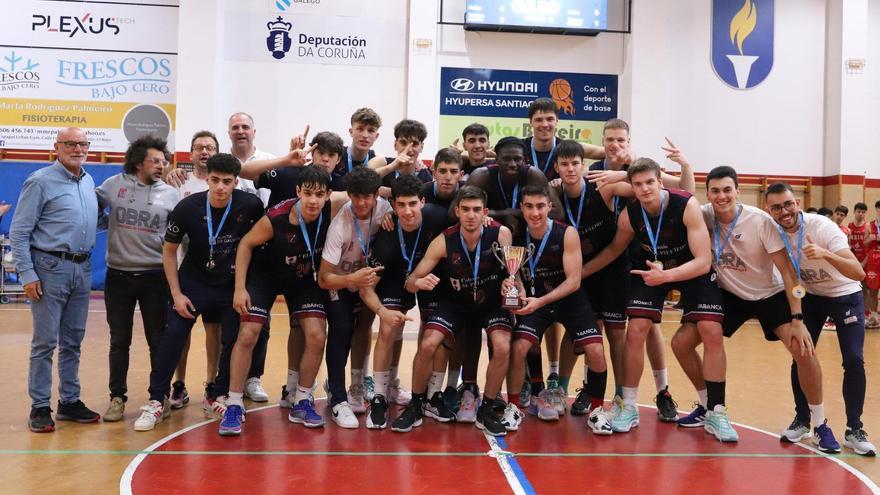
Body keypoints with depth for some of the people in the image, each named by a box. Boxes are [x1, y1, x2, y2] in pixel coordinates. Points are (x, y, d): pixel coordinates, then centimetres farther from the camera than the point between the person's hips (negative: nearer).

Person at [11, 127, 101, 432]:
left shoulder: (89, 181, 11)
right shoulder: (41, 181, -7)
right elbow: (19, 232, -9)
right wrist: (26, 273, -13)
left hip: (82, 269, 6)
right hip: (50, 268, -6)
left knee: (73, 341, 12)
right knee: (45, 341, 0)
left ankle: (70, 401, 22)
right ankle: (40, 407, 10)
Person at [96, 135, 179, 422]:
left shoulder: (170, 194, 2)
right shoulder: (114, 185, 1)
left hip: (155, 277, 0)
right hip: (118, 276, 0)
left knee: (158, 341, 7)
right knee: (119, 341, 9)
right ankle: (117, 398, 21)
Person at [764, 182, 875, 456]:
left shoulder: (822, 226, -29)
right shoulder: (772, 231, -18)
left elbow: (859, 273, -36)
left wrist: (826, 255, -52)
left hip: (845, 295, -3)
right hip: (809, 296, 3)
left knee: (854, 360, -12)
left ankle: (854, 430, 2)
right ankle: (802, 420, 13)